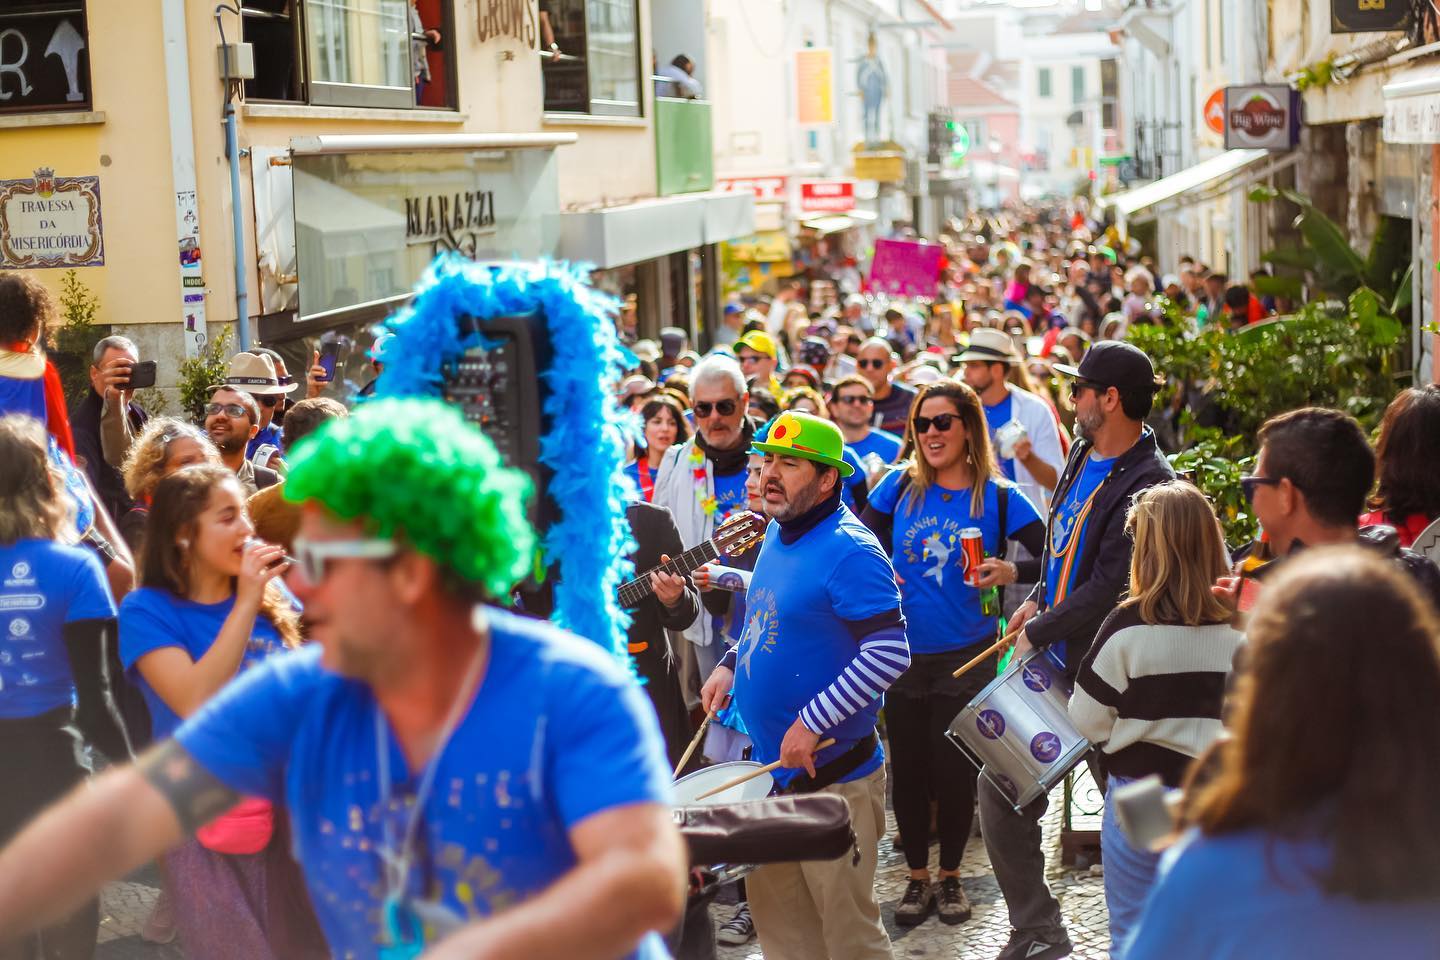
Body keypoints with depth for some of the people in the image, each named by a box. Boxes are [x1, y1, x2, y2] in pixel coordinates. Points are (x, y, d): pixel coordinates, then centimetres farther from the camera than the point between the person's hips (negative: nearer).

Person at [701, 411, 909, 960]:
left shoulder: (848, 550, -20)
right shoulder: (778, 533, 8)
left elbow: (890, 653, -26)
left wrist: (813, 722, -26)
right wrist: (731, 665, 9)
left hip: (833, 775, -9)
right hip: (772, 767, 9)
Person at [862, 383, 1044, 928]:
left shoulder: (998, 497, -6)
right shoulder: (899, 487, 0)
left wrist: (1011, 572, -26)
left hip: (966, 657, -2)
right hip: (904, 655, 2)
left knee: (954, 770, 5)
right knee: (908, 769, 9)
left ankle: (951, 877, 25)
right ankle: (917, 878, 25)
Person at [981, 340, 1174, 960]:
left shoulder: (1147, 485, -20)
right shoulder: (1084, 454, 8)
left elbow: (1111, 589, -24)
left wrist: (1040, 632, -14)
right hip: (1046, 659, 9)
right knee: (999, 789, 9)